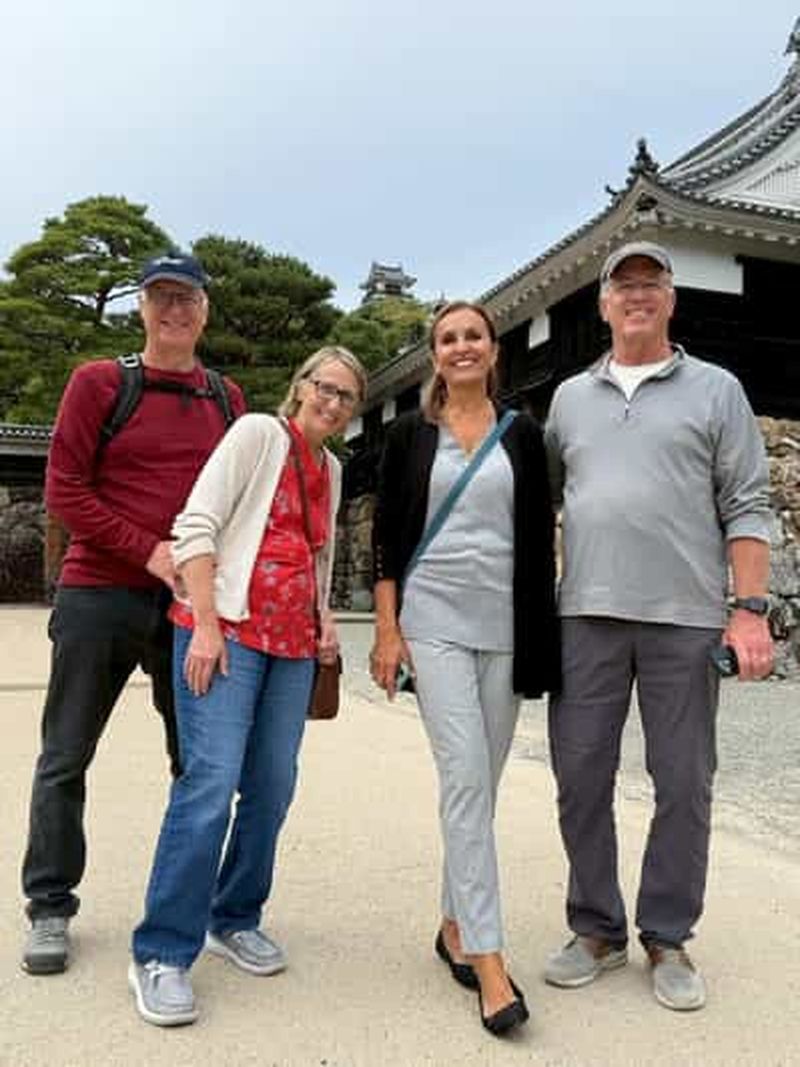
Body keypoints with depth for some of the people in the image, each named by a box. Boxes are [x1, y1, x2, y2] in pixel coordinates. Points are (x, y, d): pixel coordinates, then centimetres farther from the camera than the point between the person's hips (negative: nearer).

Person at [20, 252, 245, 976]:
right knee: (66, 759, 7)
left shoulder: (226, 399, 9)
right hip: (100, 595, -2)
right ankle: (51, 907, 24)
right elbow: (64, 489, -5)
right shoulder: (99, 383, 0)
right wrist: (150, 551, -15)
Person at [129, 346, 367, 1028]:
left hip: (294, 642, 7)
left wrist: (324, 615, 13)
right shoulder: (258, 434, -1)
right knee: (212, 781, -13)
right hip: (229, 629, -7)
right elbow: (197, 525, -10)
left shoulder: (332, 469, 19)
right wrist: (205, 626, -17)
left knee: (273, 787, 7)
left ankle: (234, 920, 25)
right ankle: (162, 956, -3)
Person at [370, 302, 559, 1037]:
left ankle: (456, 924, 25)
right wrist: (387, 629, -4)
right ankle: (489, 959, -8)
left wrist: (542, 634, 2)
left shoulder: (523, 434, 9)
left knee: (480, 783, 8)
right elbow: (388, 537, 3)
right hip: (434, 618, -2)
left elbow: (540, 539, 7)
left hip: (506, 623, 2)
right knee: (465, 778, -12)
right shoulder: (410, 433, 6)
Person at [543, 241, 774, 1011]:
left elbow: (745, 508, 2)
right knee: (581, 779, 6)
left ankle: (667, 940, 22)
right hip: (586, 616, 3)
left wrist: (750, 610, -7)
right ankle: (596, 930, 23)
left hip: (686, 619, -2)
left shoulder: (715, 390, 7)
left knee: (683, 784, 5)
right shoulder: (570, 397, 15)